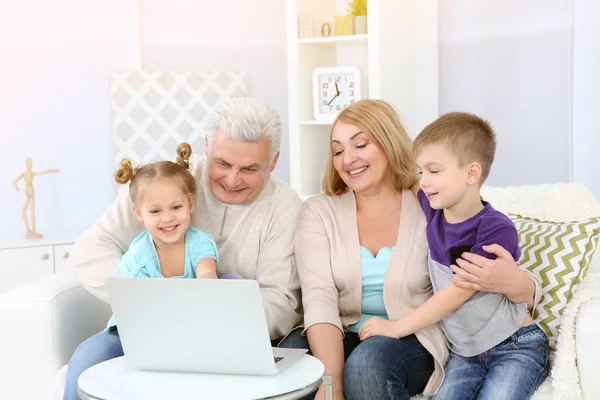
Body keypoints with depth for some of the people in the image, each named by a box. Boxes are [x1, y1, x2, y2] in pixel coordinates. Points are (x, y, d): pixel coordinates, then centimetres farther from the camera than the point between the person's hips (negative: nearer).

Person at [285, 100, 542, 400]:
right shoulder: (317, 212, 0)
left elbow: (517, 284, -4)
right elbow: (319, 299, -13)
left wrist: (514, 284, -31)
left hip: (414, 341, -1)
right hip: (344, 338, 2)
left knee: (367, 363, -34)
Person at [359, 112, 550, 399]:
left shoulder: (496, 229, -19)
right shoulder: (432, 209, -1)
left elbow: (459, 291, -19)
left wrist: (398, 327, -14)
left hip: (516, 348, -5)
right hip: (464, 351, 5)